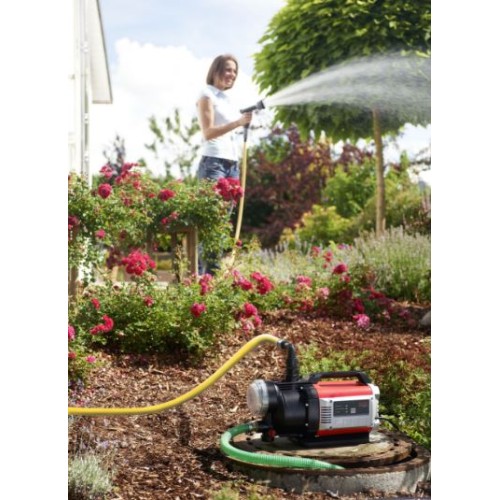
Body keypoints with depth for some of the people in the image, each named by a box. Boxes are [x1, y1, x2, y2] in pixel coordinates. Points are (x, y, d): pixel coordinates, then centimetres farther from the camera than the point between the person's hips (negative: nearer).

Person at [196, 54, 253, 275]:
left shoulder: (227, 99, 22)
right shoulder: (207, 96, -1)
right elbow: (208, 132, -14)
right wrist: (238, 122, -22)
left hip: (232, 165, 8)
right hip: (213, 163, -8)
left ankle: (215, 270, 5)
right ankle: (205, 272, -15)